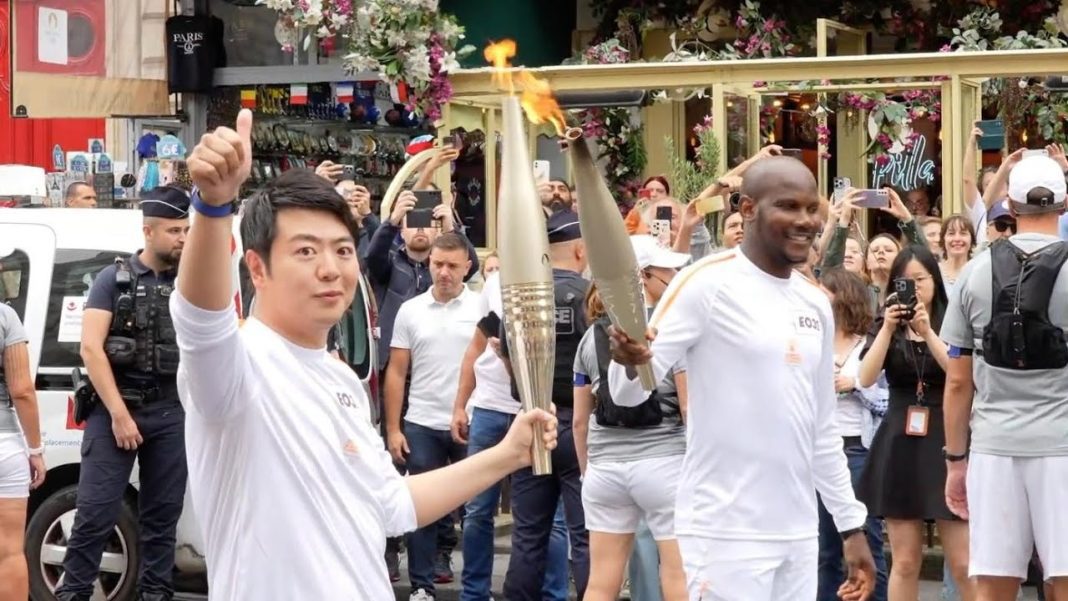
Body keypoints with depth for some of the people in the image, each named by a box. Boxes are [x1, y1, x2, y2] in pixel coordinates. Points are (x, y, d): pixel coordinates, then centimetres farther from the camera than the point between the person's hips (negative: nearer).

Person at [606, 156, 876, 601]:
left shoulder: (816, 304, 12)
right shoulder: (708, 283, -8)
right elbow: (630, 391, -13)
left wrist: (851, 524, 19)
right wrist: (631, 362, -35)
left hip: (798, 532, 7)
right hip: (727, 533, -7)